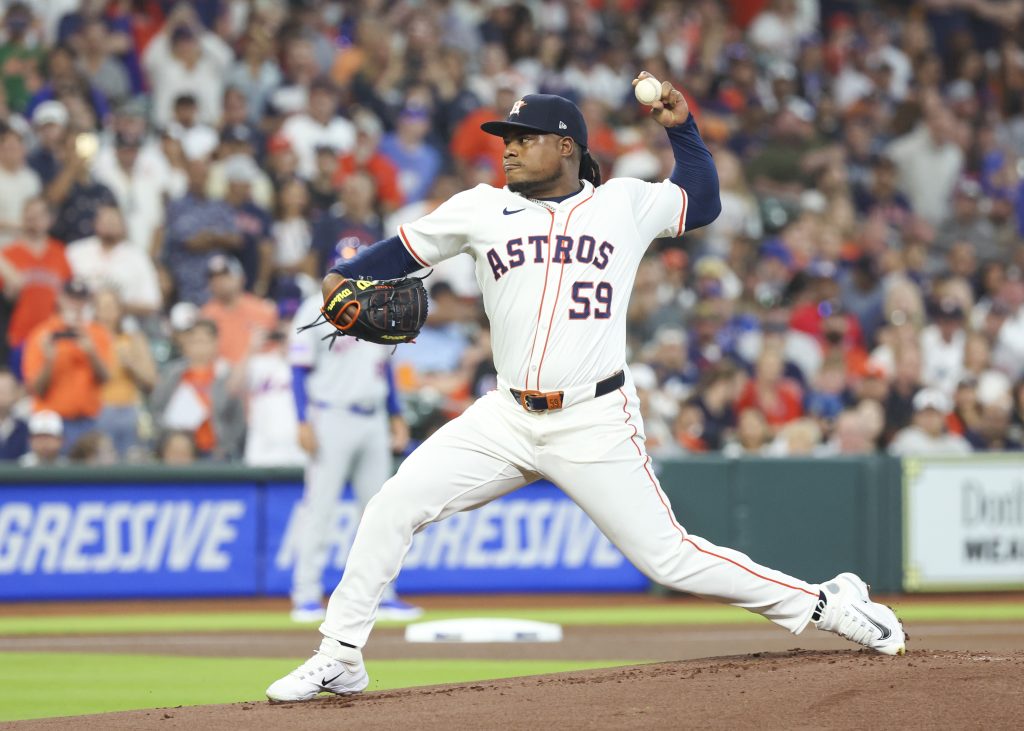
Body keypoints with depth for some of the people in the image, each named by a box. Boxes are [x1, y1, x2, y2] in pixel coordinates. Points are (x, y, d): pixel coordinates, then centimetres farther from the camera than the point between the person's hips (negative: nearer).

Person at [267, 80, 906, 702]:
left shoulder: (626, 204, 5)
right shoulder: (481, 210, 7)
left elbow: (703, 202, 20)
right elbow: (403, 251, 15)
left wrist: (681, 125, 9)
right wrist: (344, 281, -2)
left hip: (596, 425, -3)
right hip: (507, 419, 3)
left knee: (668, 556, -6)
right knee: (392, 508, -8)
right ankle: (341, 658, 2)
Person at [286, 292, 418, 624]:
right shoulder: (316, 309, -6)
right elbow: (300, 369, -8)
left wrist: (396, 416, 16)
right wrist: (304, 423, -15)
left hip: (373, 420, 6)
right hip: (332, 418, -6)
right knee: (319, 508, -6)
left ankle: (383, 596, 14)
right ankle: (306, 597, -2)